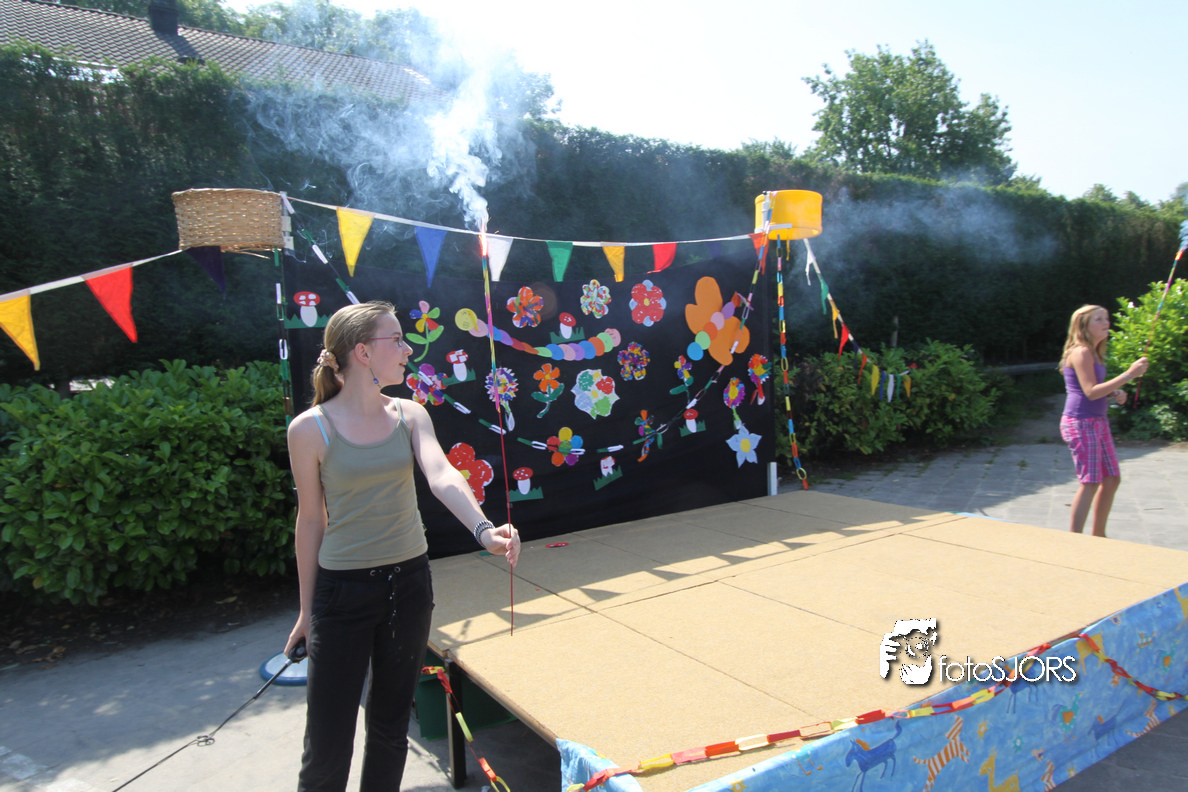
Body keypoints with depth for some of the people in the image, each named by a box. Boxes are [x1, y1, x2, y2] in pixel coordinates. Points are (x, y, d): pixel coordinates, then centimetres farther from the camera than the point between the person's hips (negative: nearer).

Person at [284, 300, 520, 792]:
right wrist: (308, 610, 3)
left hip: (409, 582, 4)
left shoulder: (409, 415, -1)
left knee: (391, 725, 17)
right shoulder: (311, 428, -11)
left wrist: (482, 529, -37)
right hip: (343, 590, -3)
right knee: (328, 743, 2)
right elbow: (311, 520, -3)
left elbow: (441, 474, -18)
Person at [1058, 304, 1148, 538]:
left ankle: (1098, 536, 24)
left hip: (1098, 422, 10)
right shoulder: (1081, 353, -14)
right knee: (1090, 483, -9)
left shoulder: (1094, 353, 15)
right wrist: (1128, 375, -25)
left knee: (1112, 479, 13)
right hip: (1081, 423, -10)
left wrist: (1115, 393, 6)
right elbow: (1090, 392, -23)